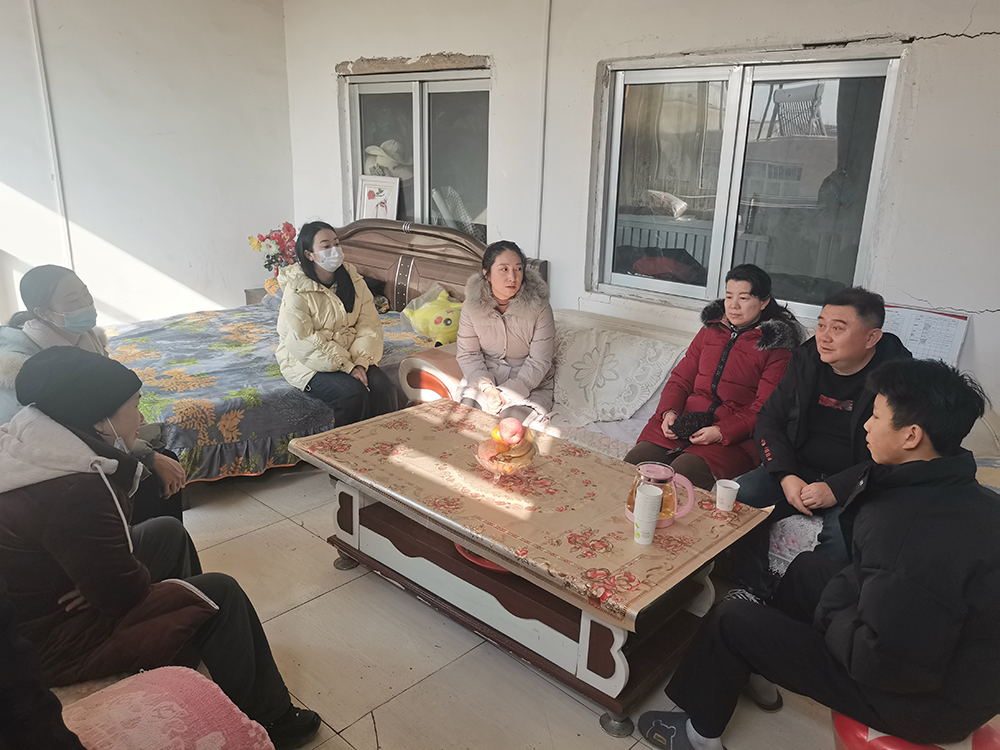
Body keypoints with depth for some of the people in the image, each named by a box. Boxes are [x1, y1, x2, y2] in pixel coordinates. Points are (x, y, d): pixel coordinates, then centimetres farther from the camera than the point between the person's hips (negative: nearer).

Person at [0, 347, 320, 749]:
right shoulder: (74, 492, -34)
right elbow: (123, 592, -24)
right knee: (221, 593, -7)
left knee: (167, 531, 18)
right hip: (51, 645, -10)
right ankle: (267, 717, 12)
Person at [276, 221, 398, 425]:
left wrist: (361, 361, -17)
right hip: (307, 362, -5)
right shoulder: (296, 290, -14)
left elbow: (369, 324, -1)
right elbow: (303, 343, -19)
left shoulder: (352, 279, 2)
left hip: (350, 356, 5)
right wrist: (347, 367, -23)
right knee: (353, 392, -28)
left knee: (382, 386, -20)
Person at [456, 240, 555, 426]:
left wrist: (507, 394, -22)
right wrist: (486, 388, -21)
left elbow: (539, 362, -14)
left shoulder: (539, 307, -14)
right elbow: (468, 354, -4)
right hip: (484, 377, 2)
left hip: (530, 384, -2)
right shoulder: (471, 306, -6)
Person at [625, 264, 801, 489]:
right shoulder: (710, 330, 18)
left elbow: (765, 409, -8)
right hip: (685, 419, 5)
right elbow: (680, 379, 17)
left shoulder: (777, 346, 1)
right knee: (632, 465, -18)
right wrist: (669, 411, -5)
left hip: (735, 436, -5)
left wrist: (721, 432, -21)